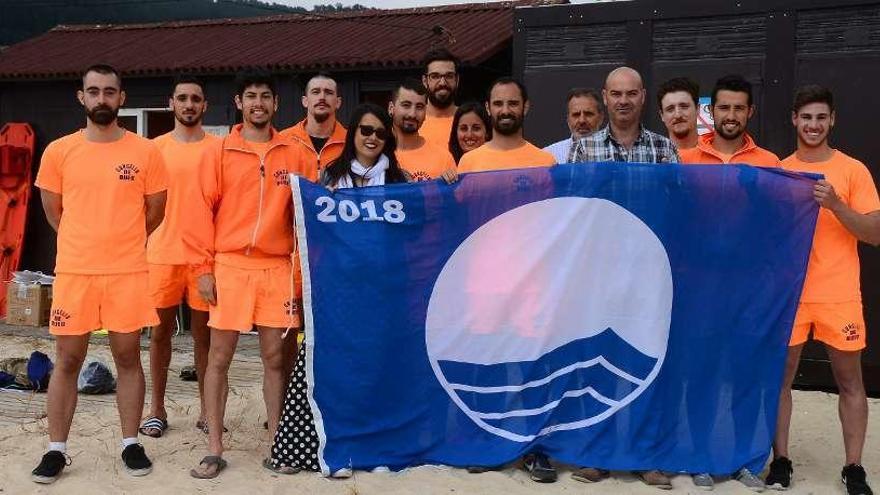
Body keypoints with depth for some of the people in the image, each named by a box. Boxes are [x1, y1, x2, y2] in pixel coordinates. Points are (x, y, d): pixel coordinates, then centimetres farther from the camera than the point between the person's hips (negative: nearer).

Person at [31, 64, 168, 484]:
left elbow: (155, 210, 9)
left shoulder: (145, 152, -1)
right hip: (73, 272, 1)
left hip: (128, 273, -1)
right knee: (67, 361, 7)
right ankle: (56, 450, 17)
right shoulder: (58, 151, 2)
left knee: (128, 358, 7)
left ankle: (131, 444, 19)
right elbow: (54, 212, 11)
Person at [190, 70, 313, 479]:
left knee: (276, 357, 5)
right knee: (219, 357, 2)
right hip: (229, 265, -1)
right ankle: (214, 450, 10)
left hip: (277, 268, 1)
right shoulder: (220, 151, 3)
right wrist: (205, 268, -4)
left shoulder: (294, 154, 7)